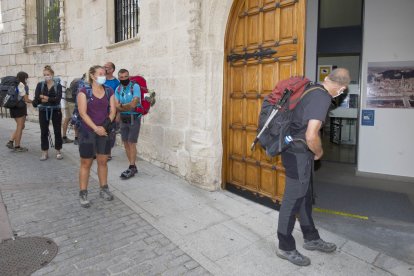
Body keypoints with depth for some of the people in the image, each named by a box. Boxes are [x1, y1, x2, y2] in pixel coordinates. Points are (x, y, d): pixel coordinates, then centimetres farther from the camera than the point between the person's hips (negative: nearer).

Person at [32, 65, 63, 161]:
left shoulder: (58, 85, -2)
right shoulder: (40, 85, 3)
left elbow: (58, 98, -15)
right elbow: (36, 97, -10)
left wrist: (48, 99, -29)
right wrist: (40, 99, -32)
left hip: (55, 111, -1)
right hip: (43, 111, 2)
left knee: (57, 131, 4)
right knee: (44, 132, 5)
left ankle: (58, 151, 16)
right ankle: (45, 152, 15)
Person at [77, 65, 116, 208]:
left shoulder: (109, 91, 6)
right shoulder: (84, 91, -6)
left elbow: (112, 111, 2)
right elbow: (83, 113, -12)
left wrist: (106, 124, -14)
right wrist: (95, 128, -19)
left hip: (105, 132, 4)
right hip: (88, 132, -4)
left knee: (103, 161, 12)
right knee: (86, 163, 3)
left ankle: (104, 189, 25)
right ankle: (83, 194, 13)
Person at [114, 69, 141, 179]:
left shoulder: (135, 87, -9)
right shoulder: (118, 89, 8)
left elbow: (133, 104, -18)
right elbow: (116, 106, -2)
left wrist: (122, 106, -6)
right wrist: (128, 106, -17)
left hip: (134, 119, -6)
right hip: (123, 119, 6)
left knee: (131, 143, -6)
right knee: (125, 143, 7)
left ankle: (131, 168, 3)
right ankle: (133, 166, 18)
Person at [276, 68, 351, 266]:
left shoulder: (310, 89, 7)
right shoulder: (322, 98, -21)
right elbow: (311, 136, -30)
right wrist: (319, 152, -10)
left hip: (298, 152, 10)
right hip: (298, 155, -10)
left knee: (305, 196, 19)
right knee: (293, 200, 2)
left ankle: (311, 239, 36)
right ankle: (285, 247, 18)